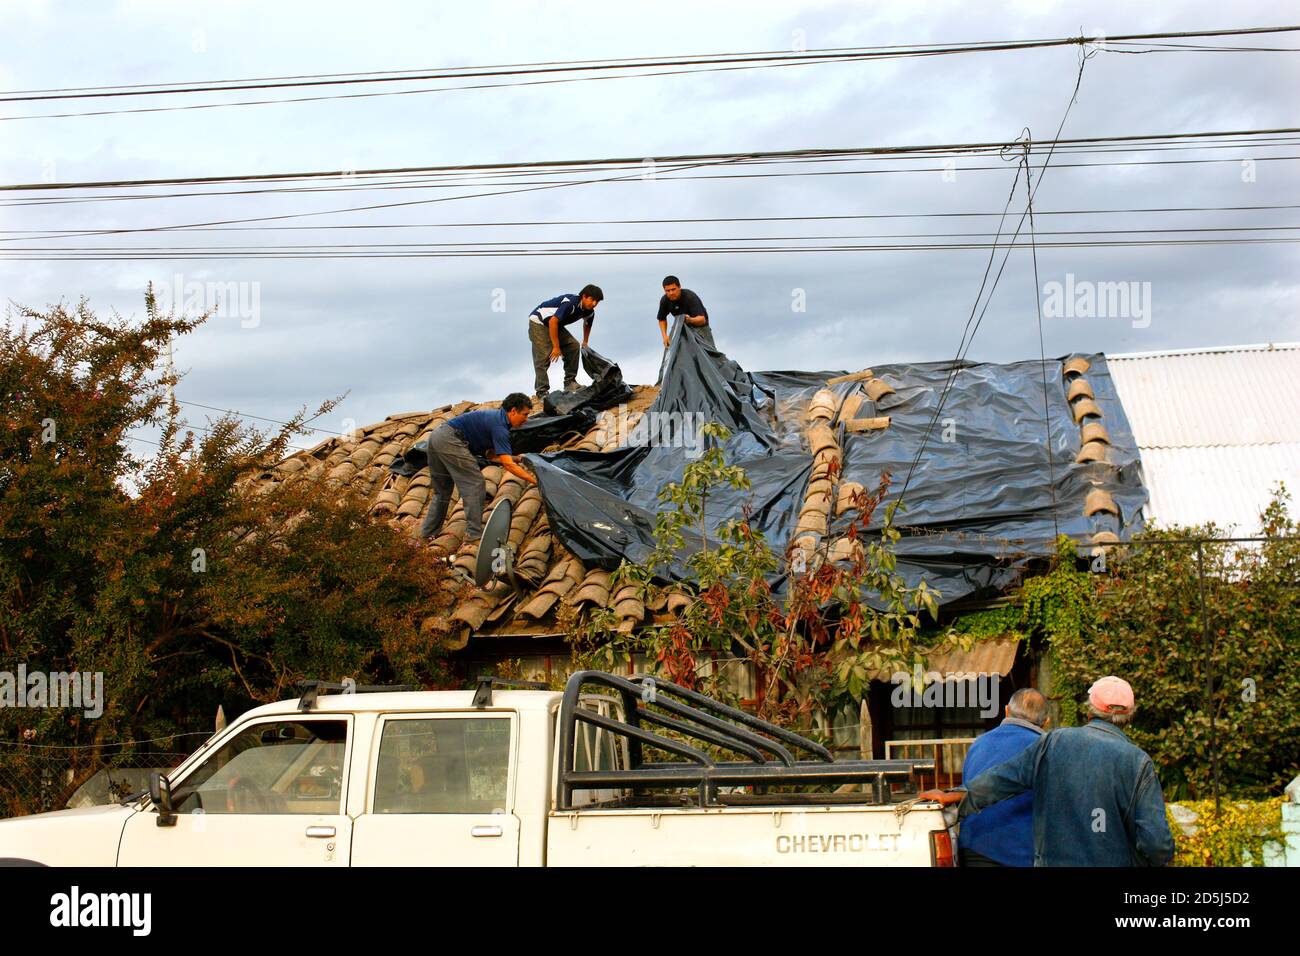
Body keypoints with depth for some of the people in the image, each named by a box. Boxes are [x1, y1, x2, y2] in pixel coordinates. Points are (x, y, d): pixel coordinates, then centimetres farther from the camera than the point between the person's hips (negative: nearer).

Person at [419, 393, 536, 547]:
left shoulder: (495, 416, 18)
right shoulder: (499, 426, -12)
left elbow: (489, 453, 20)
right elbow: (507, 464, -18)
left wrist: (514, 460, 10)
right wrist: (534, 481, -18)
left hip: (436, 435, 10)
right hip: (449, 440, -10)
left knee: (442, 491, 18)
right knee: (474, 484, -7)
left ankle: (426, 534, 20)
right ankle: (474, 534, -10)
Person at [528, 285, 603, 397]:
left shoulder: (589, 312, -5)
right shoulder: (570, 303, -32)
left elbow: (587, 324, 21)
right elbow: (553, 321, -36)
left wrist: (585, 343, 26)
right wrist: (556, 347, -33)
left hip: (556, 325, 8)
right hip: (538, 322, -8)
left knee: (573, 346, -2)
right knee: (544, 356, -17)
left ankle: (570, 383, 7)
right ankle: (542, 392, -14)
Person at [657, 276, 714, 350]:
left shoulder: (690, 297, -30)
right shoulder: (664, 300, -15)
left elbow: (702, 319, -38)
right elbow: (662, 319, 2)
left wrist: (690, 320, -59)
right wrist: (665, 336, -11)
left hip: (699, 326, -4)